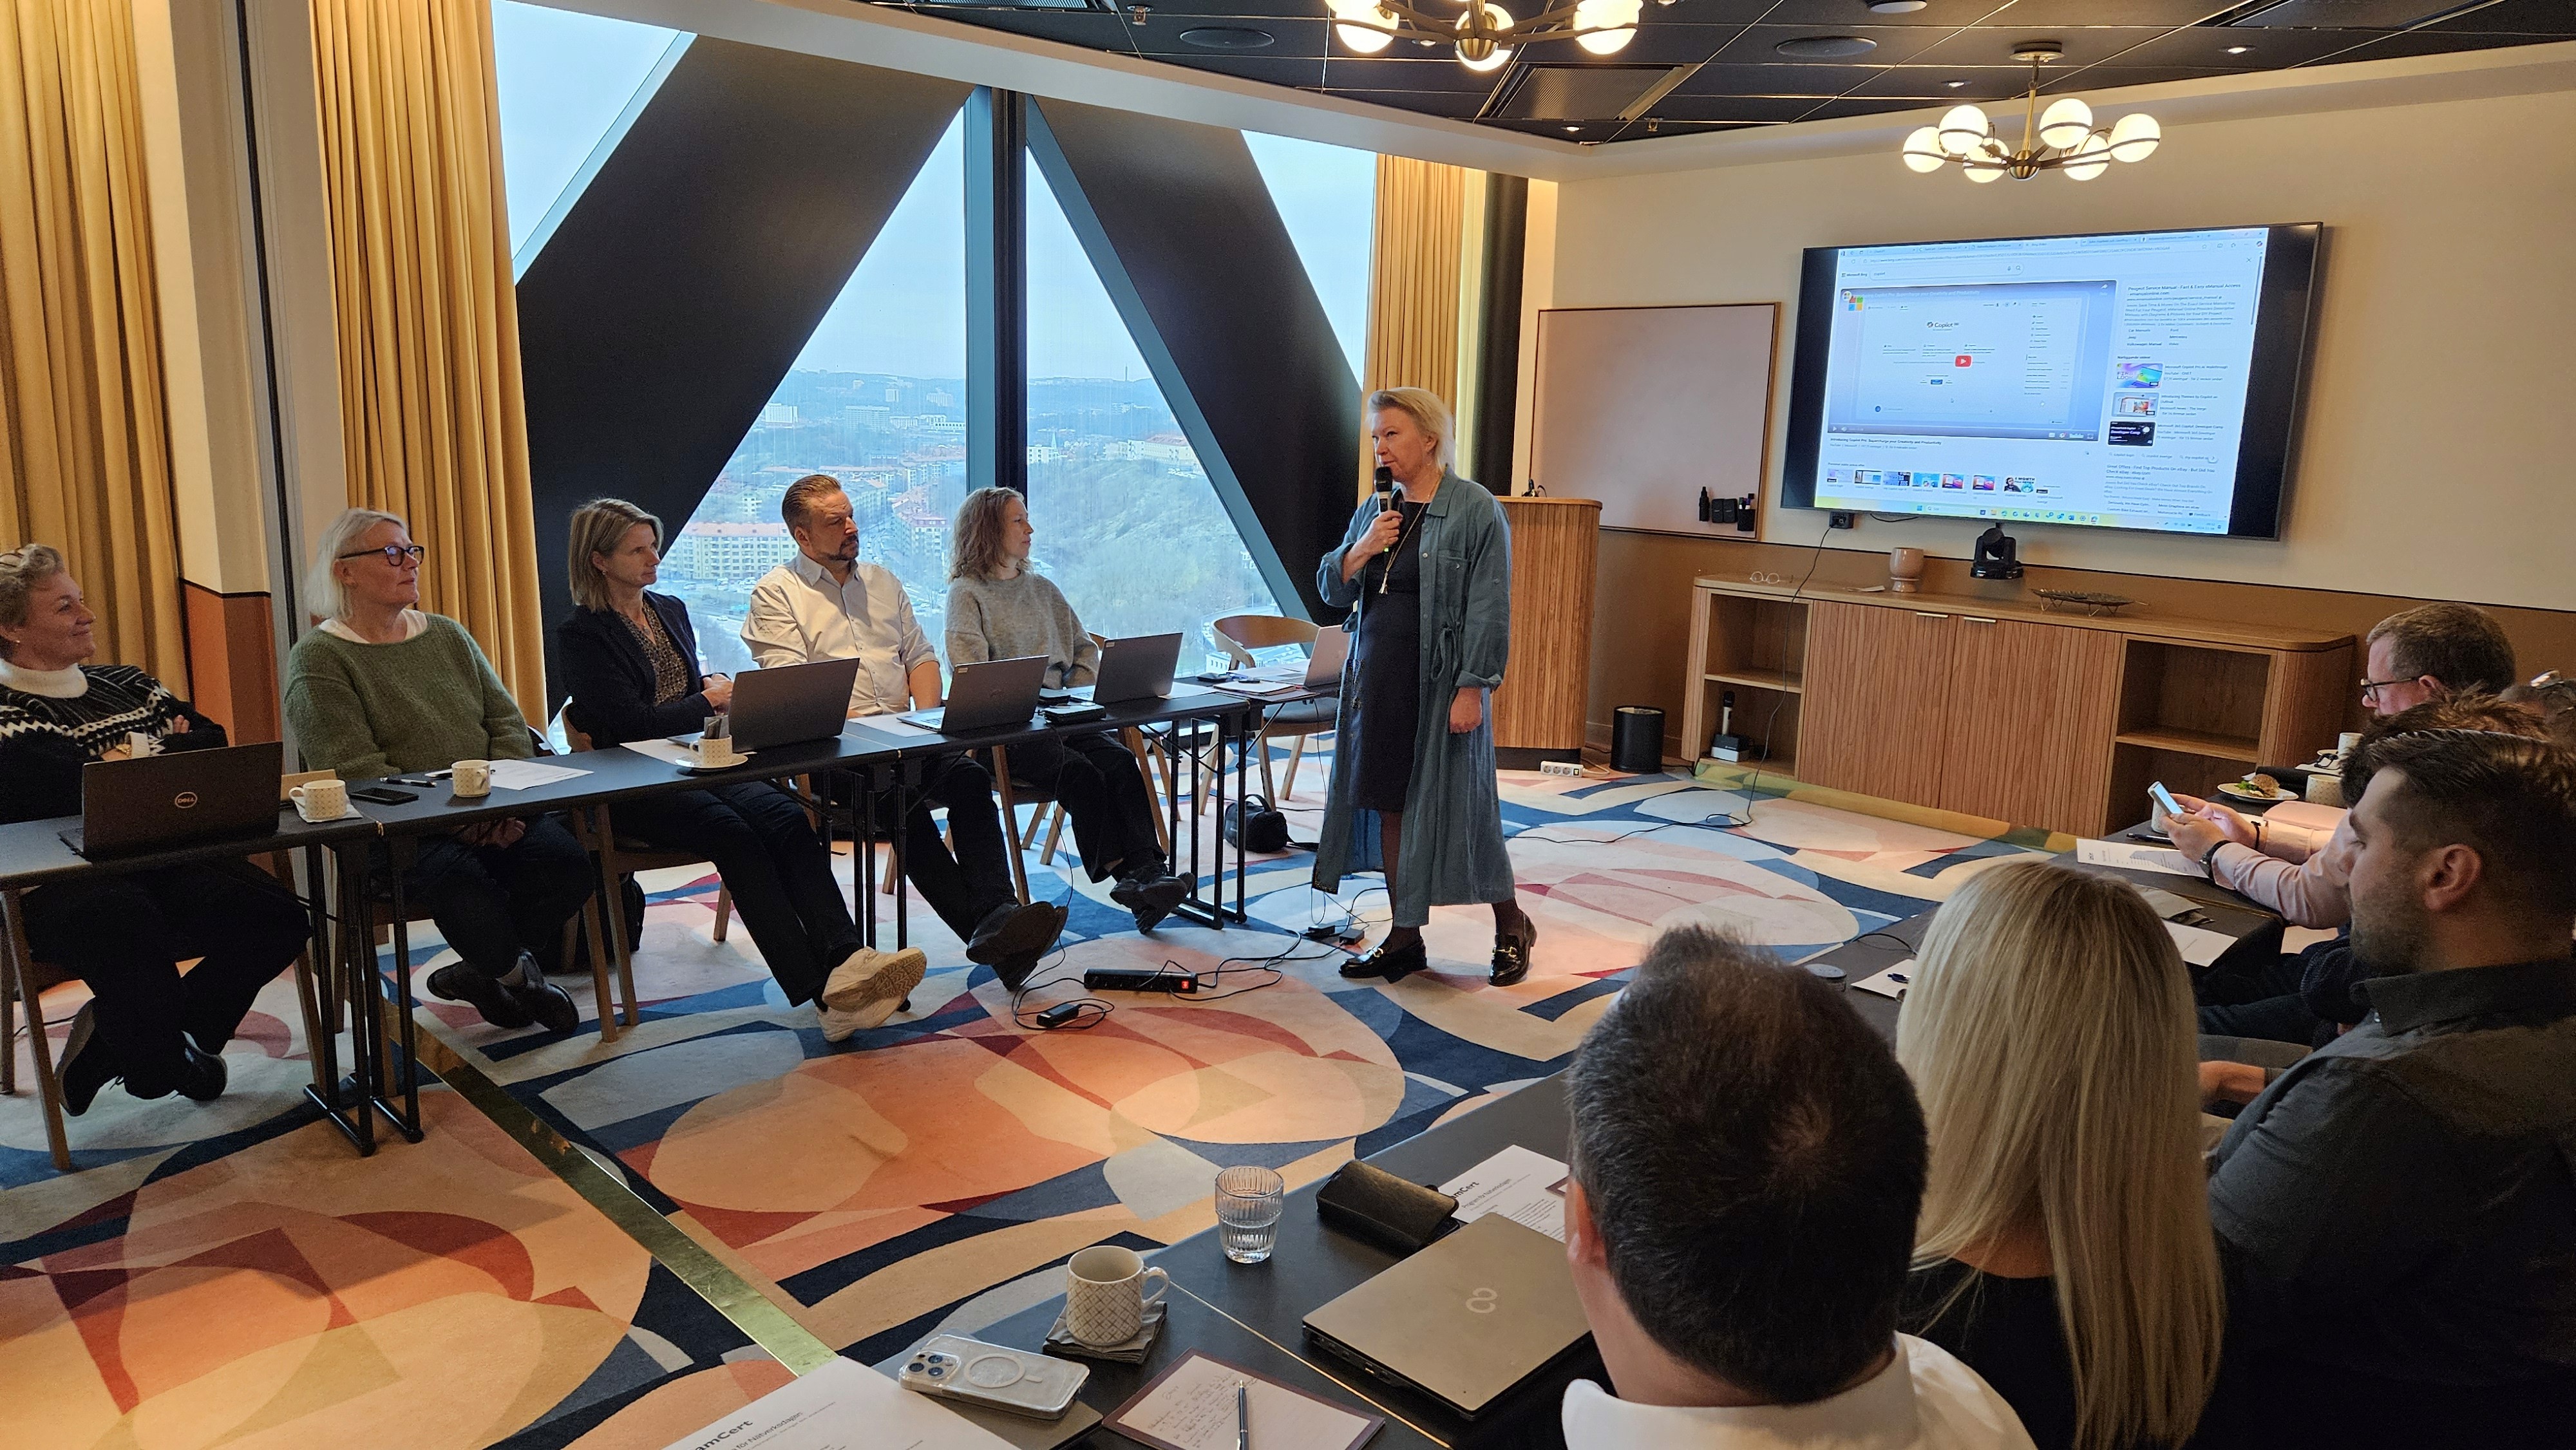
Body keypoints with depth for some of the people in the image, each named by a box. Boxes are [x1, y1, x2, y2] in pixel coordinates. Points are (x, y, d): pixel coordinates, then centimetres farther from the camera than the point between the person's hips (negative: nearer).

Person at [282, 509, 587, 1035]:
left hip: (487, 815, 5)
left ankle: (481, 971, 3)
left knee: (567, 862, -23)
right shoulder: (318, 658, -2)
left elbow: (507, 721, 11)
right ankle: (516, 974, -2)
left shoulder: (448, 635, 16)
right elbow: (354, 771, -13)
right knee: (462, 878, -35)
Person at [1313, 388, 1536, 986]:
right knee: (1390, 805, 9)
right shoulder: (1374, 510, 12)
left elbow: (1489, 610, -12)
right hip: (1377, 680, 7)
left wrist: (1473, 688, -18)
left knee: (1455, 806, 1)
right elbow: (1332, 589, 13)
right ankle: (1405, 938, 20)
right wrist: (1361, 551, -6)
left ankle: (1512, 926, 21)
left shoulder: (1476, 511, -8)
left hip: (1441, 685, -6)